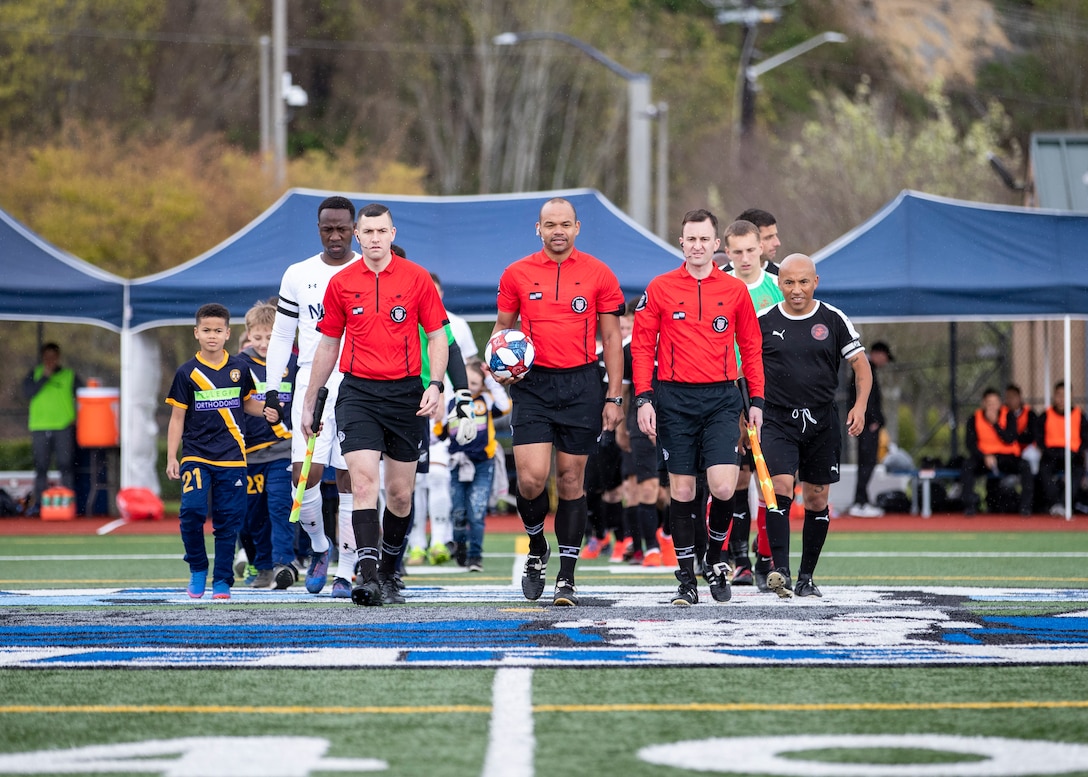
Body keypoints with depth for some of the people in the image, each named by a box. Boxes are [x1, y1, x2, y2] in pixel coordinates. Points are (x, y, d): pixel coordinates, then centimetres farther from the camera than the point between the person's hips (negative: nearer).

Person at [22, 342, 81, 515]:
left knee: (66, 466, -7)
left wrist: (78, 417, -4)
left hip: (64, 427, -1)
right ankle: (39, 503, 8)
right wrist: (45, 376, -8)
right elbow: (27, 392, -4)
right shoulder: (34, 374, 12)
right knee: (40, 467, 4)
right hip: (39, 428, 2)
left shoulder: (70, 376, 10)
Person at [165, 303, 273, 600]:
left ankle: (222, 581, 12)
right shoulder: (187, 373, 0)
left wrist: (265, 410, -2)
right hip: (196, 456, -2)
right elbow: (177, 418, 3)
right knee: (192, 511, -16)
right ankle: (197, 569, 5)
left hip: (232, 457, 2)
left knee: (228, 520, 2)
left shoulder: (239, 369, 5)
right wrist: (171, 458, -3)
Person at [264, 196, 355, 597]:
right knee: (305, 474, -12)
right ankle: (318, 546, 14)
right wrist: (271, 387, 7)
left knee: (349, 478, -1)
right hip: (311, 382, 1)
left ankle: (344, 571, 6)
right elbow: (281, 337, 14)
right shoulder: (297, 276, 9)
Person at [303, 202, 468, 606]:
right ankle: (367, 574, -23)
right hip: (357, 392, 0)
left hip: (405, 392, 0)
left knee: (400, 492, 6)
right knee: (364, 480, -16)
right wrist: (309, 402, 17)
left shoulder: (417, 278, 1)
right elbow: (327, 346, 14)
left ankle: (389, 573, 24)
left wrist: (435, 385, -11)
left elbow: (437, 336, 4)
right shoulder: (341, 283, 5)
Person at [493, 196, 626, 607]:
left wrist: (614, 397, 1)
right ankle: (536, 548, 17)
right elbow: (502, 327, 15)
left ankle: (566, 578, 10)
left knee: (571, 480, 2)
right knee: (531, 477, -12)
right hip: (532, 384, 0)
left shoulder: (598, 274, 2)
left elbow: (612, 337, 6)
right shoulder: (516, 274, 4)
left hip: (581, 384, 0)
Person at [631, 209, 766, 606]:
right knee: (681, 490, 1)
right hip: (674, 398, 0)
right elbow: (642, 346, 5)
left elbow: (751, 348, 12)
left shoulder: (735, 290, 6)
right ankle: (686, 577, 11)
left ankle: (715, 560, 11)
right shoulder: (659, 288, 3)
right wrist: (644, 399, -3)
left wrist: (757, 401, 7)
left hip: (721, 398, 0)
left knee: (723, 487, -13)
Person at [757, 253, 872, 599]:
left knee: (816, 499, 6)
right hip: (777, 420, -1)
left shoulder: (833, 320, 2)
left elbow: (861, 364, 6)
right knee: (780, 488, -19)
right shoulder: (764, 321, 2)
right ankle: (780, 571, -24)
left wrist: (860, 406, -8)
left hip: (822, 422, 1)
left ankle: (806, 577, 16)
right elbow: (745, 369, 12)